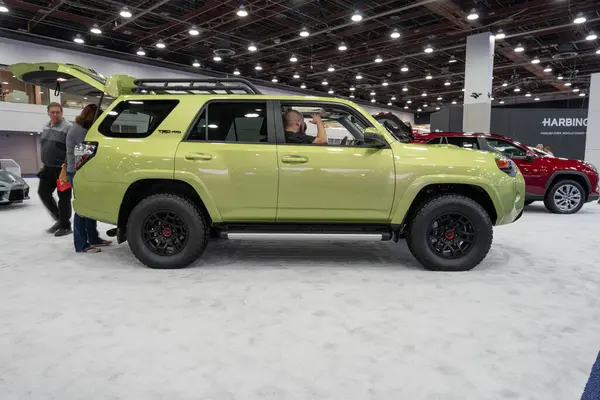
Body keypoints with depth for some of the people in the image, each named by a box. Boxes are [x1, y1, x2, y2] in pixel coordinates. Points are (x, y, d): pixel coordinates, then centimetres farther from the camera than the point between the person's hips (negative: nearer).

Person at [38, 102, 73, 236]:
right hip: (48, 168, 8)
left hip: (62, 169, -8)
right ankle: (59, 218, 23)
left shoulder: (67, 127, -13)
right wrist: (43, 164, 19)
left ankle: (65, 226, 8)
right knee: (43, 192, 9)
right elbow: (43, 147, 22)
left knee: (63, 197, -2)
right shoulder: (46, 127, 14)